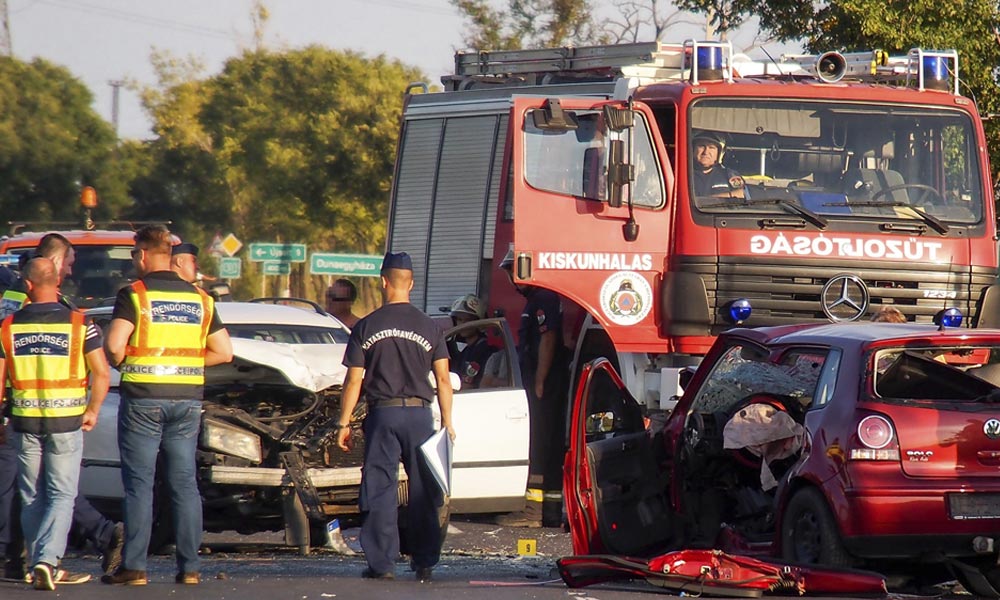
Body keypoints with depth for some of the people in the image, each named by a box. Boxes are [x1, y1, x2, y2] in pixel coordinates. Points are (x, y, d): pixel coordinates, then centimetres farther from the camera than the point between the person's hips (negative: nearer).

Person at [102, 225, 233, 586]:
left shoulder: (135, 295, -6)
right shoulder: (199, 299, 10)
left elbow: (113, 345, -18)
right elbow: (224, 352, 9)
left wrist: (123, 363, 2)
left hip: (143, 398, -4)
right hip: (188, 399, 4)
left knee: (139, 483, -1)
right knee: (185, 484, 8)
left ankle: (134, 566, -3)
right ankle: (189, 566, 6)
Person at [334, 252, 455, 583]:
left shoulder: (366, 328, -1)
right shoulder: (430, 328, 2)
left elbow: (353, 382, -1)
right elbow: (443, 379, 1)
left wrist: (343, 423, 5)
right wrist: (447, 422, 7)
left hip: (382, 415, -1)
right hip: (420, 413, 1)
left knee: (380, 492, 1)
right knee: (424, 492, 7)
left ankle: (382, 564, -2)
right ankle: (425, 563, 5)